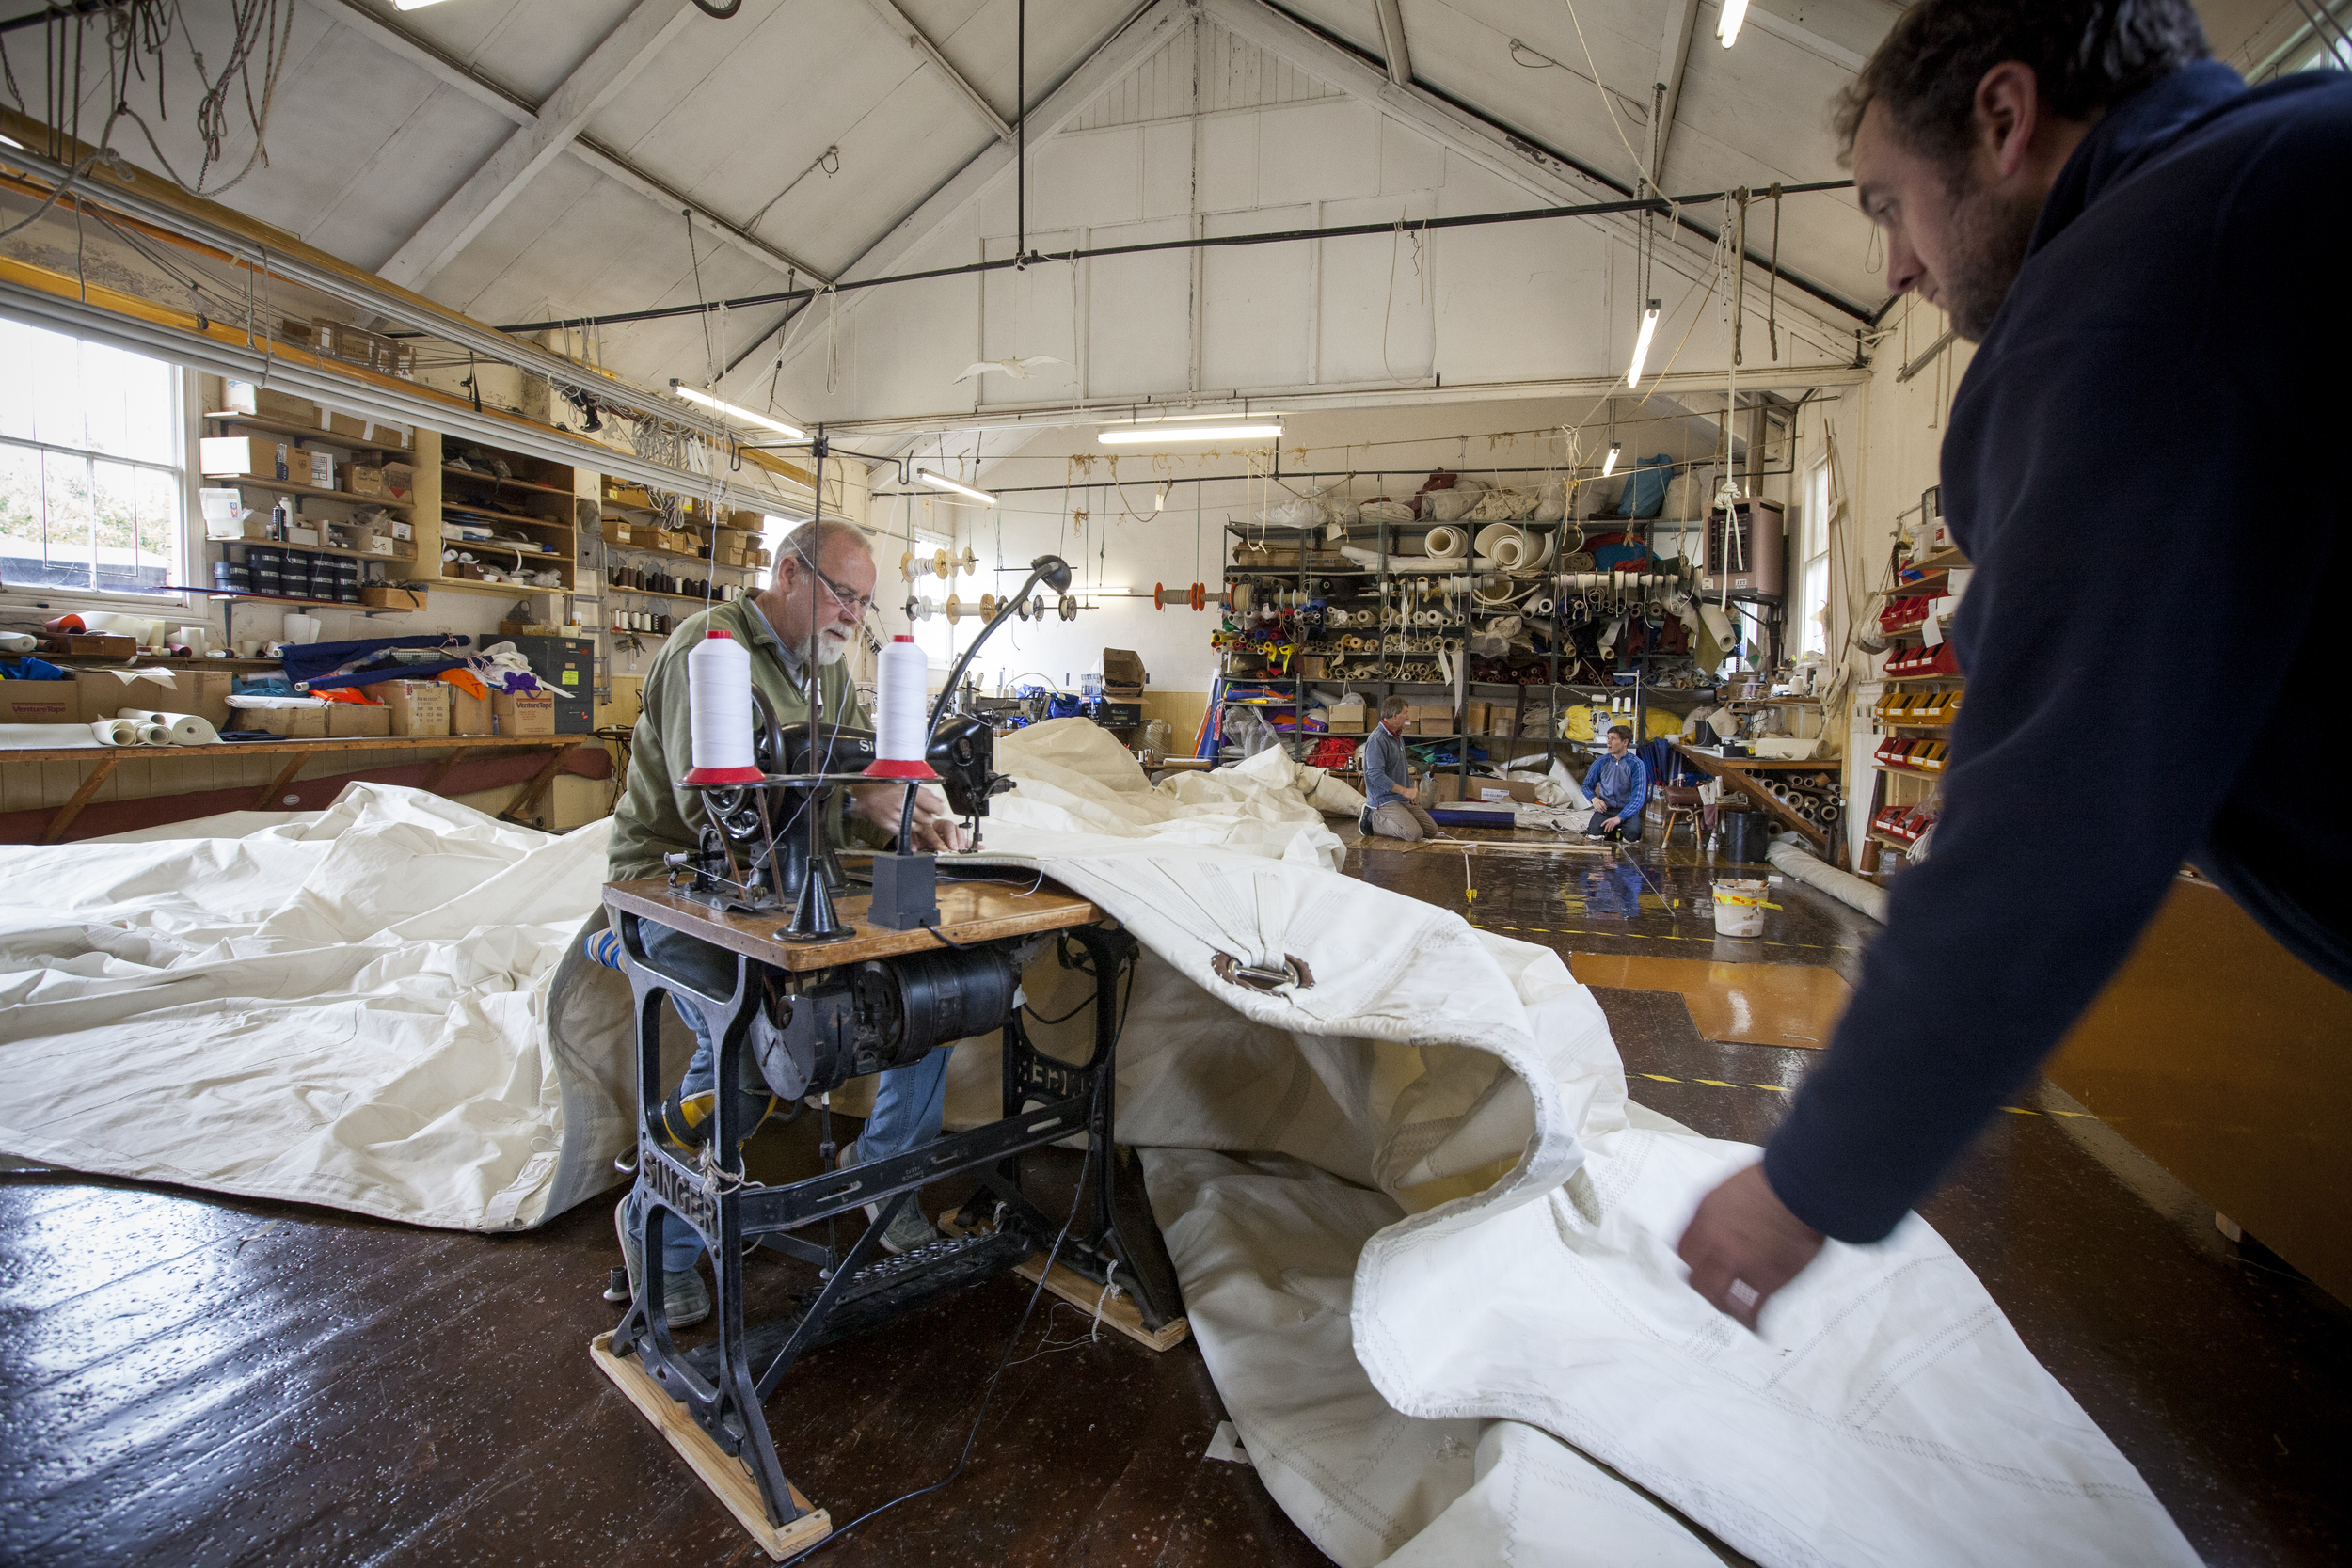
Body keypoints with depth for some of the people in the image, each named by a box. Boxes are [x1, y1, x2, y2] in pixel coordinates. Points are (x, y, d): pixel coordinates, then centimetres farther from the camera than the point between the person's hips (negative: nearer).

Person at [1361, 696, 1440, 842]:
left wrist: (1412, 792, 13)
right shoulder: (1377, 739, -18)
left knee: (1432, 829, 5)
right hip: (1384, 800, -10)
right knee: (1414, 834, -23)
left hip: (1402, 799, 10)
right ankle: (1373, 819, -5)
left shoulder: (1397, 736, 15)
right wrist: (1405, 791, -23)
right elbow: (1375, 775, -26)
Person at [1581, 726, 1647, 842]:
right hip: (1605, 809, 2)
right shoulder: (1601, 761, 4)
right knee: (1594, 833, -27)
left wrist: (1619, 817, -25)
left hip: (1627, 810, -2)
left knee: (1632, 834, -31)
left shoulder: (1636, 764, -6)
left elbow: (1638, 798, -12)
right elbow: (1587, 785, 14)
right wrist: (1594, 798, -10)